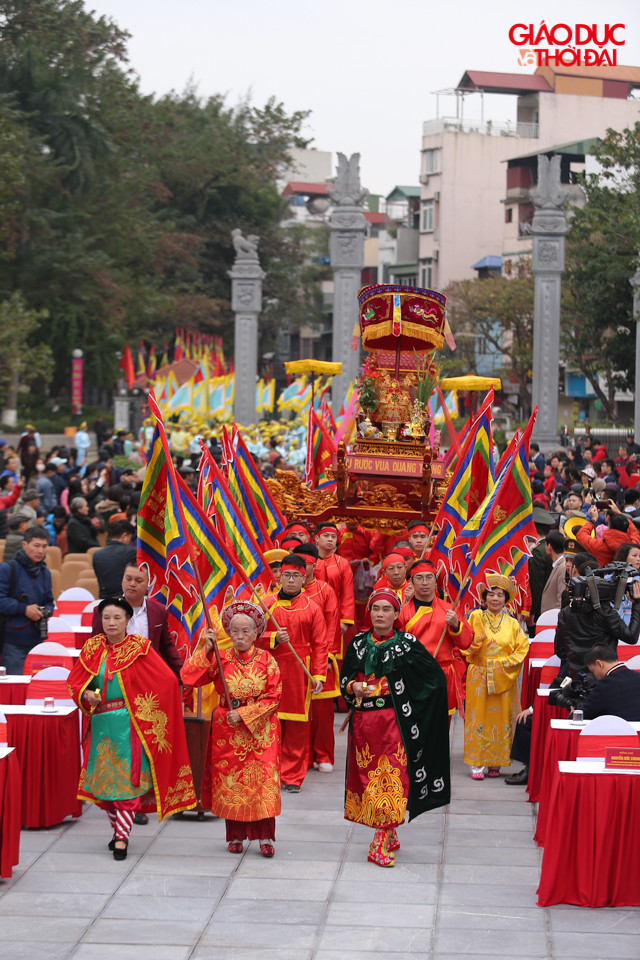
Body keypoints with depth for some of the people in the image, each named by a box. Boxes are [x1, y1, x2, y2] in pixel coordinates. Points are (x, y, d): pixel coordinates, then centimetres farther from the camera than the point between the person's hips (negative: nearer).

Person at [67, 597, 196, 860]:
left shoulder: (138, 648, -5)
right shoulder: (93, 648, 7)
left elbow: (167, 680, -6)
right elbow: (74, 682, 12)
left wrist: (144, 708, -4)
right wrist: (86, 695, -9)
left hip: (128, 724, -4)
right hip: (101, 723, 4)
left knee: (126, 779, -8)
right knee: (104, 779, 10)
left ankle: (122, 838, -6)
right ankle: (118, 829, 27)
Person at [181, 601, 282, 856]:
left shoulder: (266, 660, -2)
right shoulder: (220, 659, 0)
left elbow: (273, 696, -6)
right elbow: (189, 676, -9)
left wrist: (244, 714, -13)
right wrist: (206, 650, -18)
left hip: (260, 729, -1)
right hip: (227, 730, 1)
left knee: (262, 779, -4)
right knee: (230, 780, 3)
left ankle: (265, 836, 4)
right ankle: (235, 835, 16)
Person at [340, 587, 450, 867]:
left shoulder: (407, 643, -2)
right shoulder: (358, 643, 8)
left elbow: (436, 676, 2)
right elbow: (344, 678, 15)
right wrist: (354, 688, -7)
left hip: (393, 721, -4)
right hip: (363, 721, 4)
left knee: (390, 780, -8)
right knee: (367, 777, 7)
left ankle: (381, 844, -7)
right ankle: (390, 836, 22)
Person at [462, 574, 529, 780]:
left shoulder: (512, 624, 8)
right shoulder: (476, 618, 6)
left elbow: (523, 649, 6)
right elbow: (465, 645, 3)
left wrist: (506, 662, -8)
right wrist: (477, 641, -16)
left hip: (503, 679, 1)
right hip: (478, 677, -1)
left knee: (500, 718, 1)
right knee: (478, 717, -4)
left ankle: (495, 762, 9)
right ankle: (477, 764, -2)